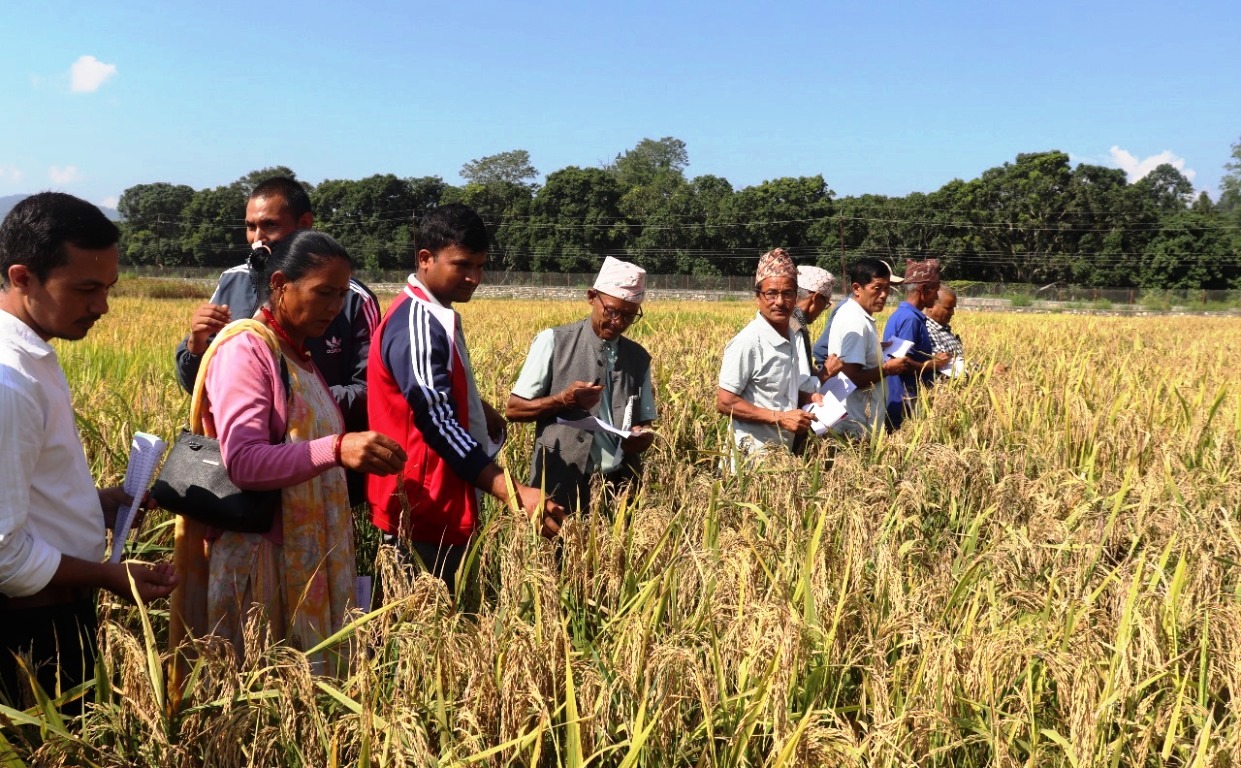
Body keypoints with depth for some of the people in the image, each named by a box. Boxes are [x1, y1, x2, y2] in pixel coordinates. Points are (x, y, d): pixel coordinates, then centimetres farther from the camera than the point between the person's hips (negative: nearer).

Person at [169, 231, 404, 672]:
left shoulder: (298, 355, 13)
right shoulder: (245, 349, -12)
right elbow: (243, 462, -25)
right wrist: (336, 449, -37)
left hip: (309, 555, 8)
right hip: (261, 556, -8)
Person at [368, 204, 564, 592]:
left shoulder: (432, 316, 11)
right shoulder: (415, 324, -20)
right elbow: (438, 423, -28)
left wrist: (478, 407, 5)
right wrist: (512, 493, -33)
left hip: (437, 506, 10)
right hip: (425, 511, -10)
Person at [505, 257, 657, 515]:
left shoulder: (639, 357, 9)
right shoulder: (554, 341, -2)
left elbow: (644, 422, 14)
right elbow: (513, 409, -1)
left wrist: (643, 436, -9)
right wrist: (563, 400, -17)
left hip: (619, 484, 4)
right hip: (563, 484, -3)